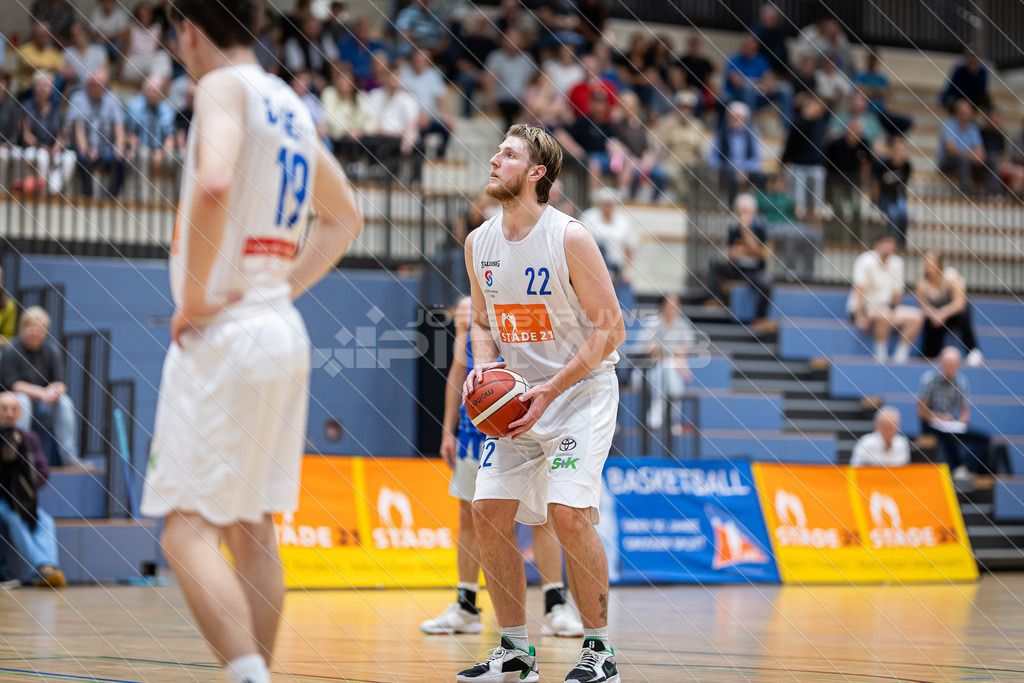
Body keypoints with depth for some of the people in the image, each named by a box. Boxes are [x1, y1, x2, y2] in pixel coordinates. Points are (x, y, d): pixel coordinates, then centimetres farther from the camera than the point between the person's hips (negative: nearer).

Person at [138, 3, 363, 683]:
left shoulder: (224, 87, -8)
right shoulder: (290, 105, 18)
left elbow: (214, 185, -28)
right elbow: (345, 219, 28)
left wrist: (195, 295, -18)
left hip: (223, 333, -9)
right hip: (283, 330, 9)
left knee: (188, 530, -11)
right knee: (252, 530, 13)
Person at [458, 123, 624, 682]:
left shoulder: (570, 238, -17)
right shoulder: (479, 243, 2)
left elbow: (609, 329, -15)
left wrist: (550, 391, -22)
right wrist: (484, 365, -6)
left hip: (581, 390, -6)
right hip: (521, 396, 6)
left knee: (569, 511, -20)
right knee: (489, 511, -2)